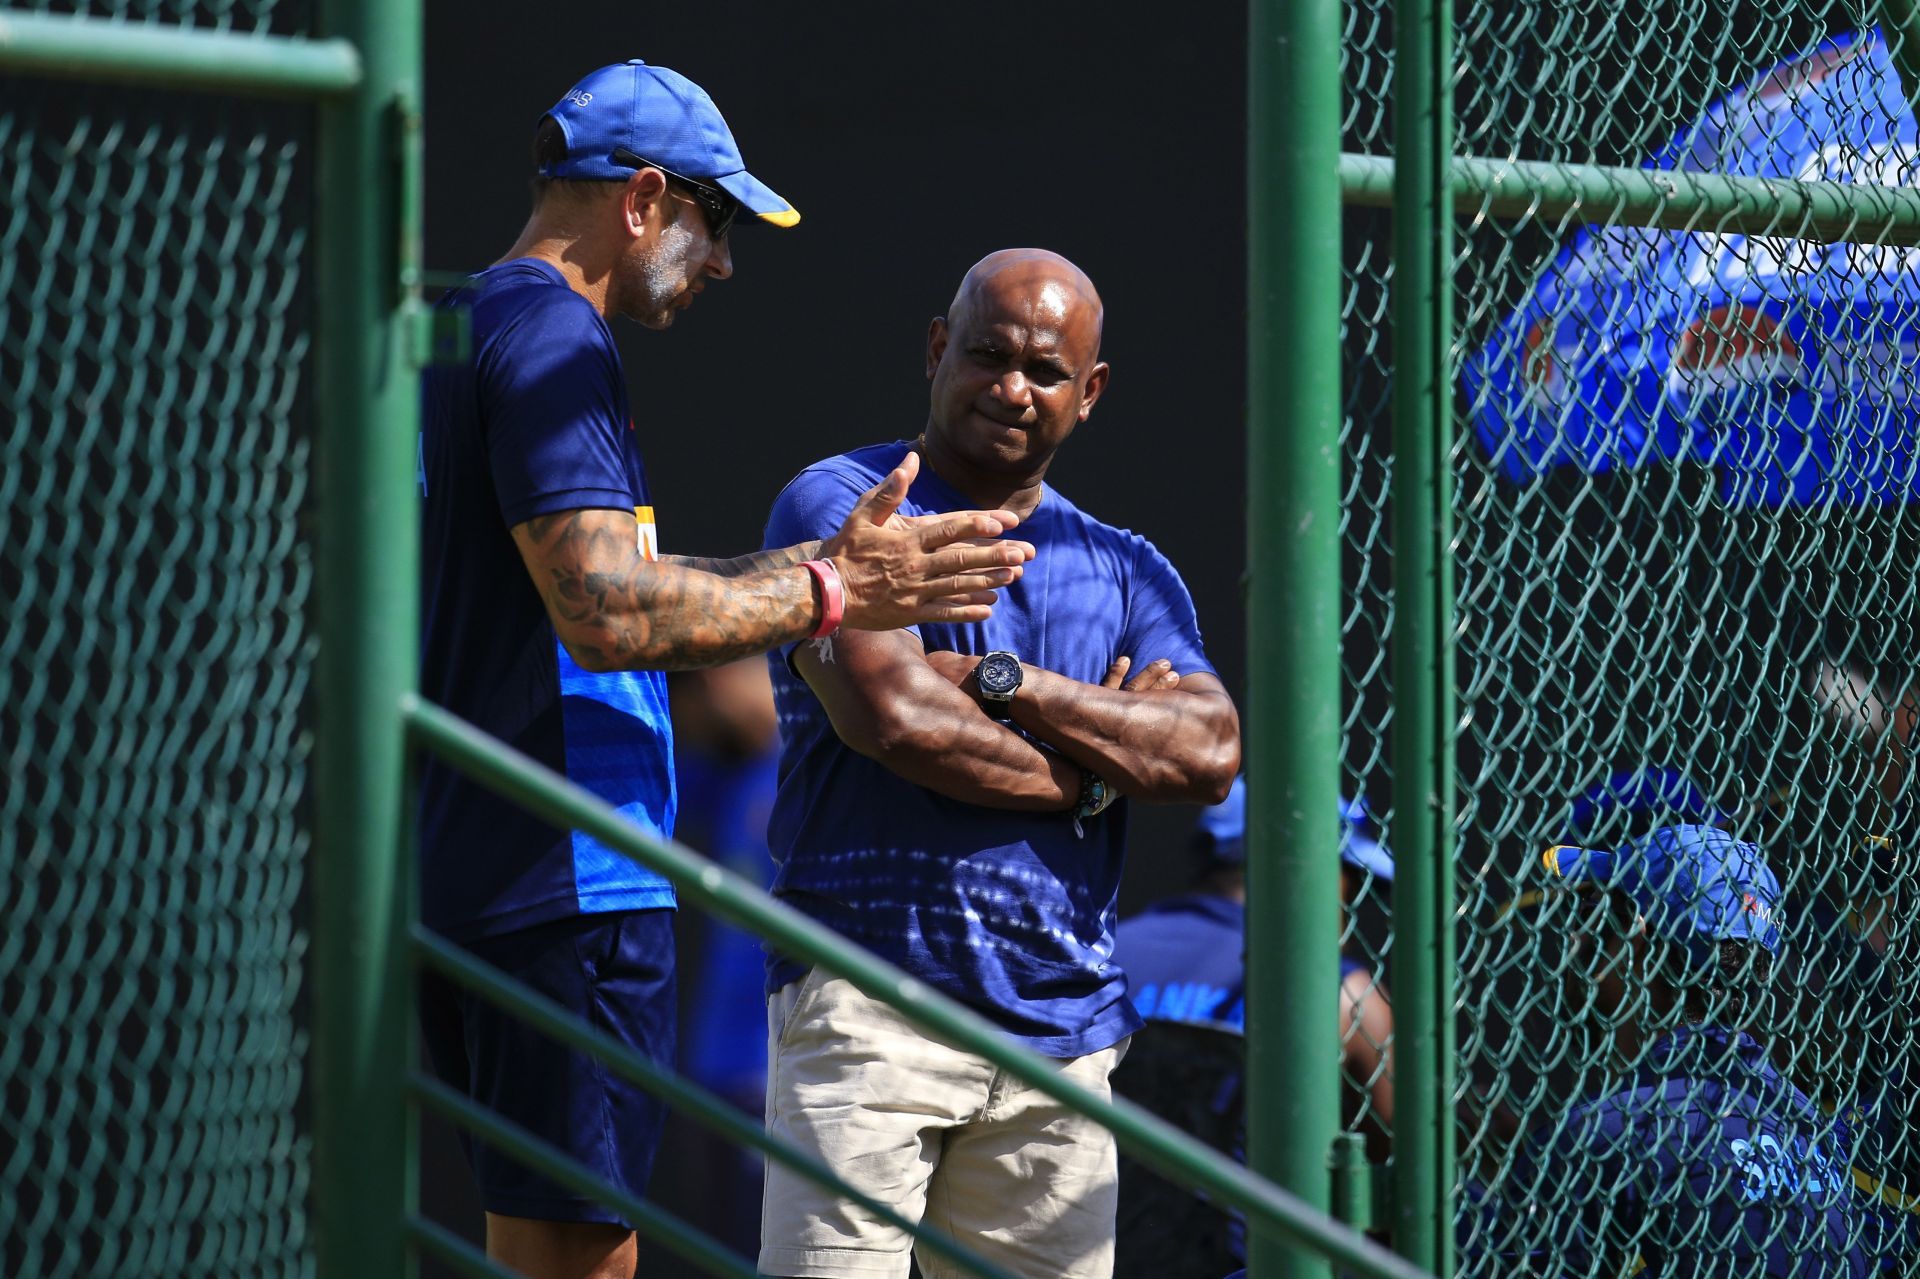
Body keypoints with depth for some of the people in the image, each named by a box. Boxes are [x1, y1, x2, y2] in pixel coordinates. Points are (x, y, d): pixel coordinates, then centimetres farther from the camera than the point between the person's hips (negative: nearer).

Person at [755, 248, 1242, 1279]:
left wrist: (1002, 682, -7)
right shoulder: (840, 507, 4)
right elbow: (892, 716, -13)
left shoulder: (1128, 573, 19)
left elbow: (1209, 755, 1)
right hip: (868, 997, -5)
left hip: (1061, 1031, 5)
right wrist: (1092, 776, 0)